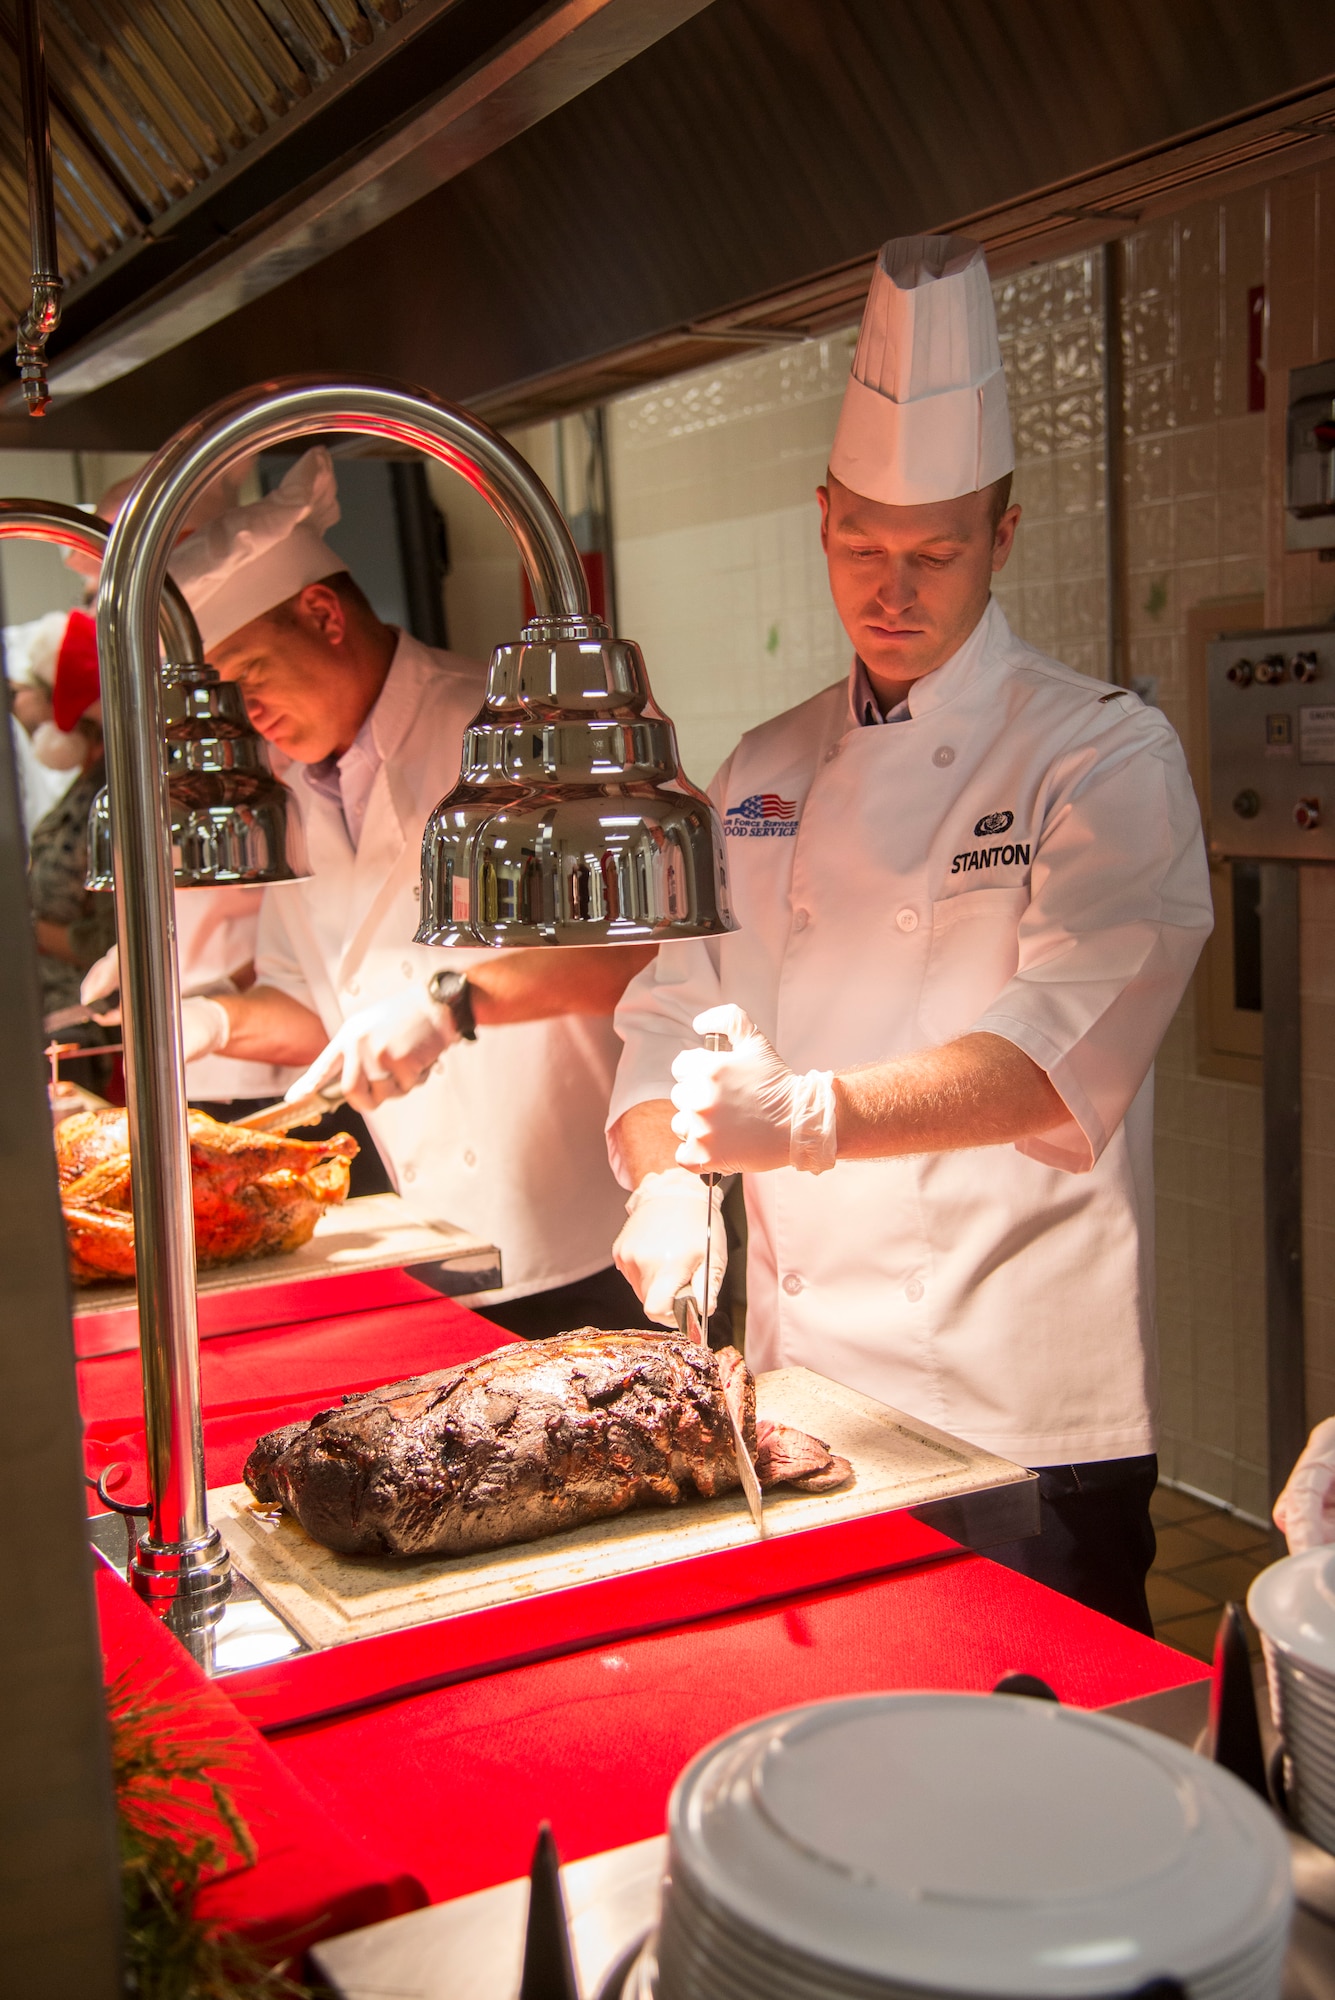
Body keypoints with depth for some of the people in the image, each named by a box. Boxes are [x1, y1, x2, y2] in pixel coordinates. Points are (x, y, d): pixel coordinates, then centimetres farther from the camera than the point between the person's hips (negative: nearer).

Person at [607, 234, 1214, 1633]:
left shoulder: (1106, 757, -8)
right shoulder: (767, 774, 10)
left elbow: (1064, 1053, -22)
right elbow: (674, 1011, 7)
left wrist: (809, 1118, -36)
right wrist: (666, 1177, -13)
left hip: (1024, 1411, -4)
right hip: (799, 1383, 5)